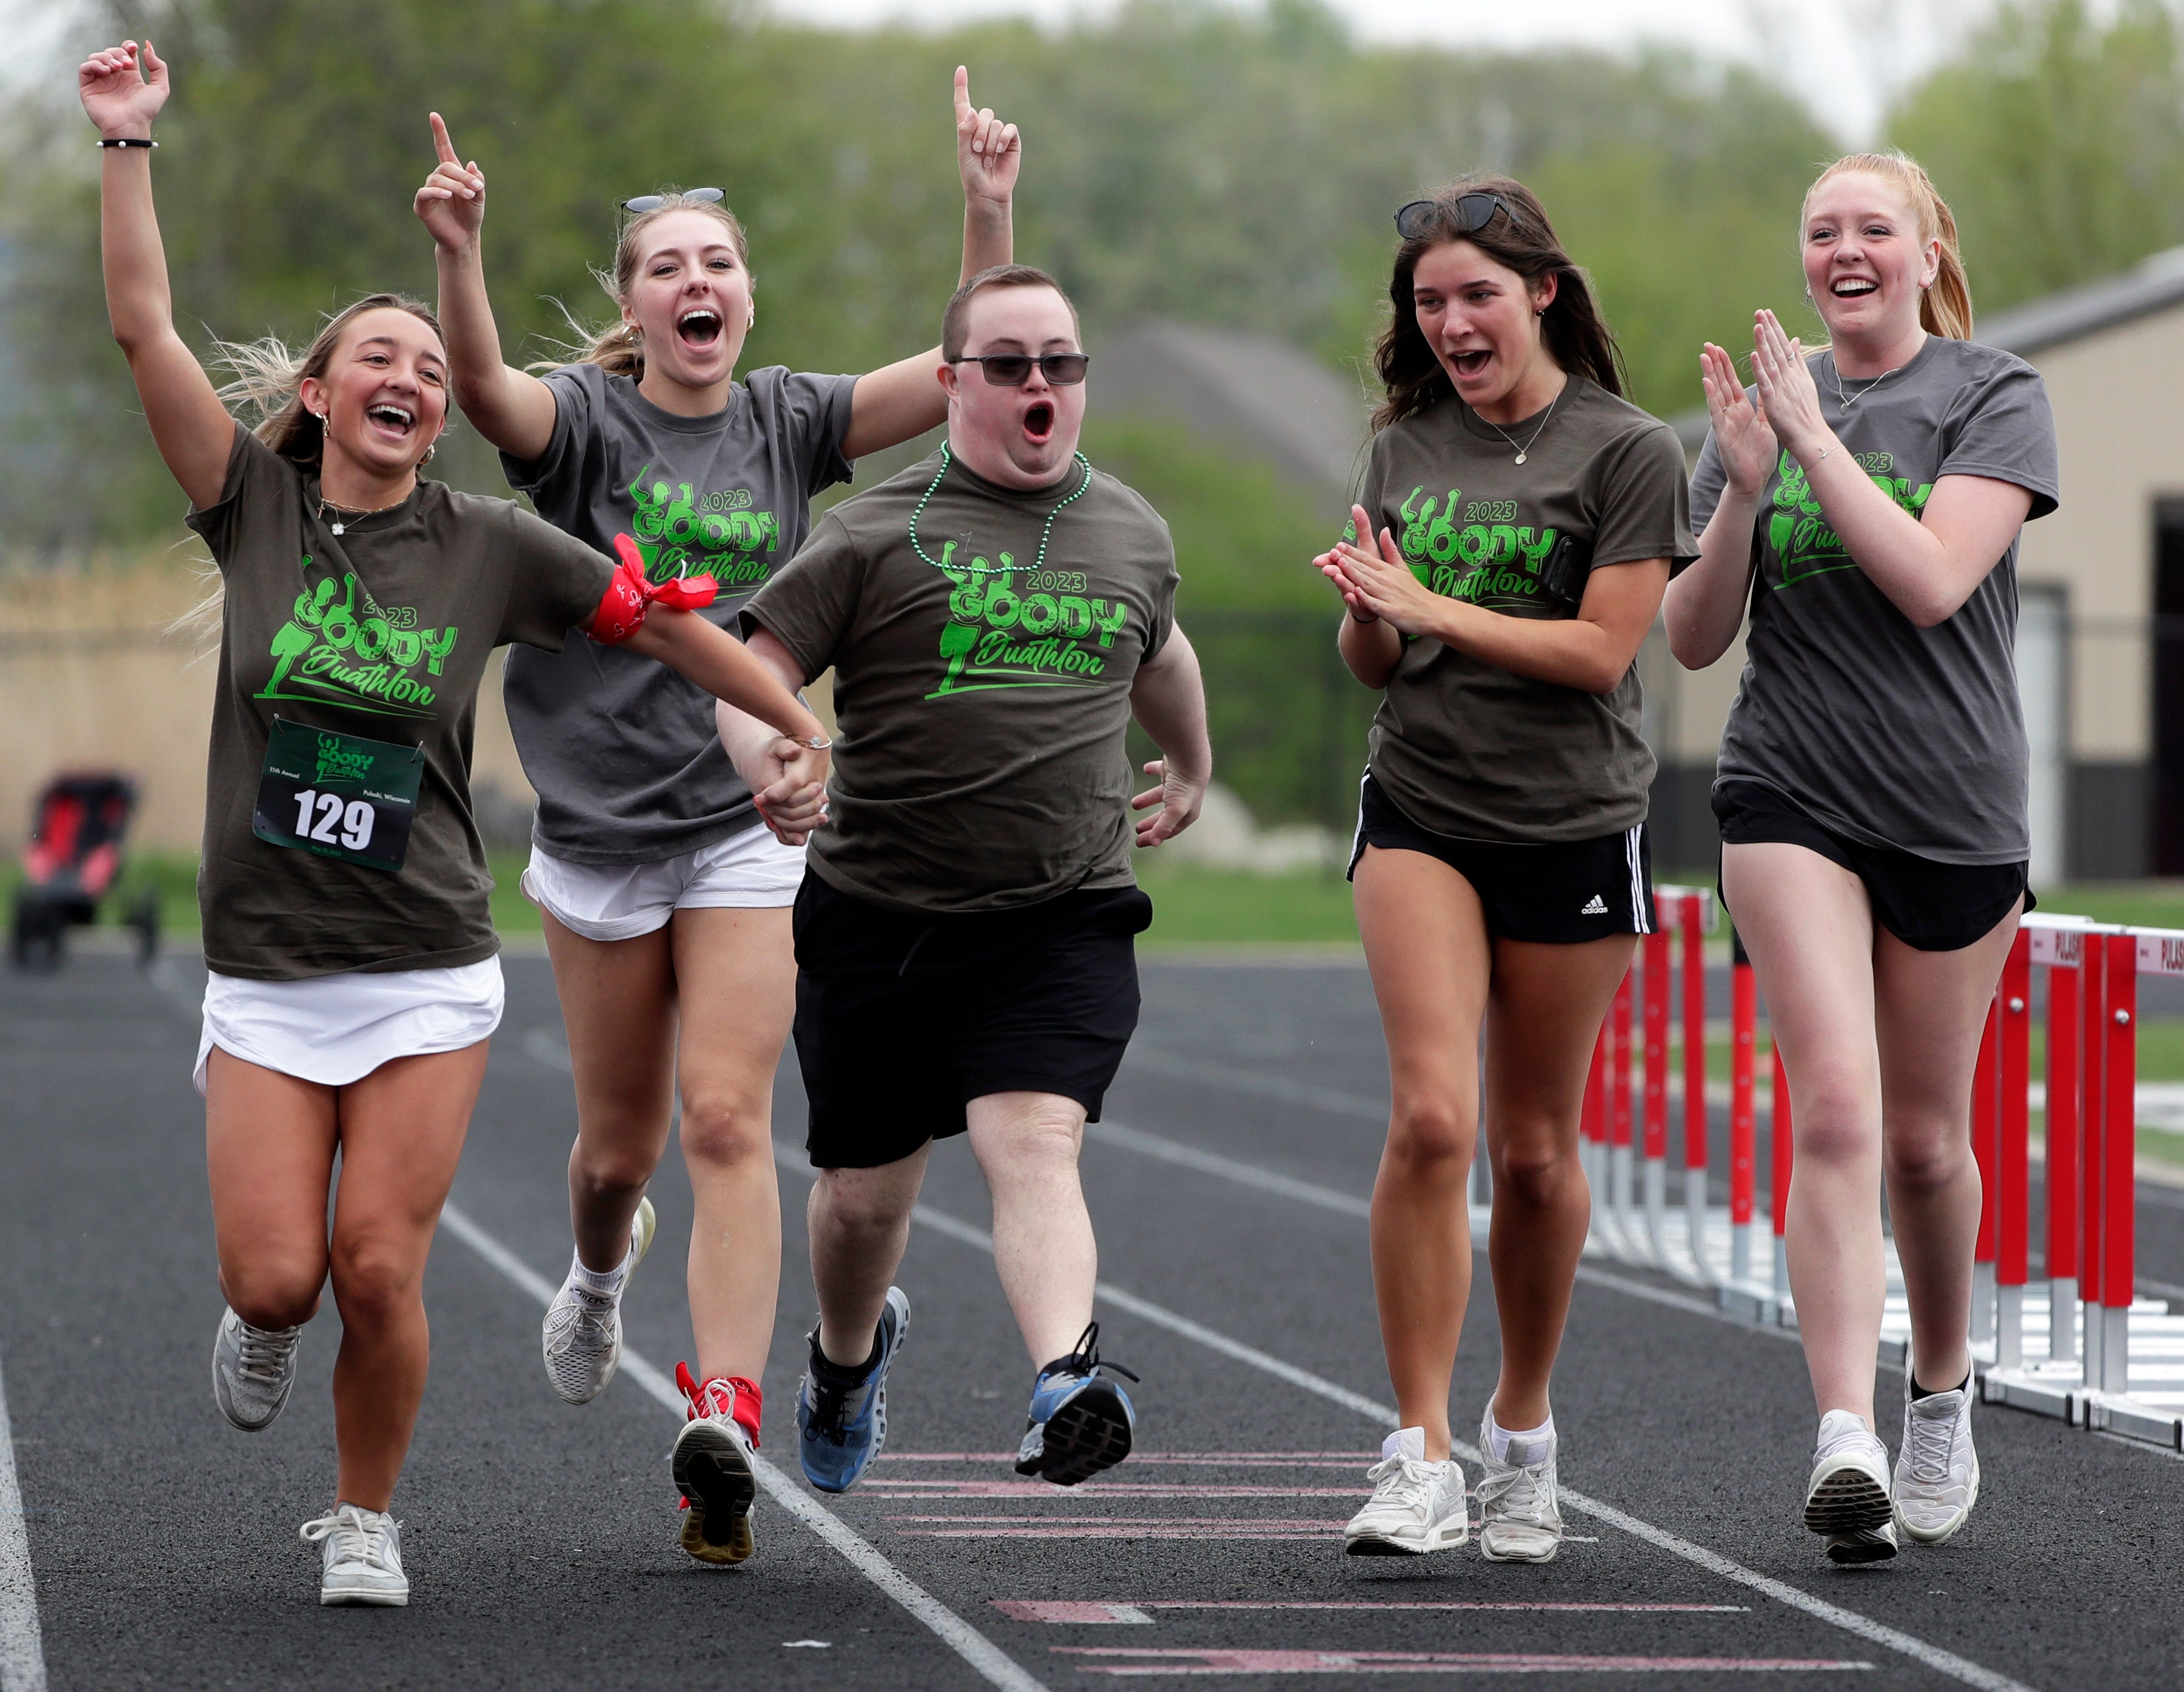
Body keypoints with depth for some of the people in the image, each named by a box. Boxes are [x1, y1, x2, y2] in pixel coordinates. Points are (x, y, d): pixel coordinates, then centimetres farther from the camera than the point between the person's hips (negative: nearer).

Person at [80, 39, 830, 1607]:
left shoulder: (490, 546, 1)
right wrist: (128, 144, -9)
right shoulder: (255, 505, 1)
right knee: (278, 1274, -7)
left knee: (379, 1269, -6)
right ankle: (260, 1330, 31)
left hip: (428, 973, 0)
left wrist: (794, 720, 8)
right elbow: (146, 328, -4)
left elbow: (660, 621, 10)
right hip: (265, 970, 0)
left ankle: (366, 1520, 17)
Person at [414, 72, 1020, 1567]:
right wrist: (461, 255, -46)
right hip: (599, 825, 0)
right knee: (620, 1142, 12)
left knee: (728, 1122, -12)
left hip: (750, 817, 0)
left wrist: (988, 213, -20)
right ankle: (601, 1277, 47)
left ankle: (725, 1420, -19)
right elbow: (487, 392, -27)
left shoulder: (790, 422, 4)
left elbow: (968, 372, -6)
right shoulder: (587, 422, -4)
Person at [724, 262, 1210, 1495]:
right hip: (878, 915, 0)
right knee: (865, 1194, 10)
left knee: (1034, 1143, -22)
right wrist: (768, 764, -26)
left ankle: (1068, 1382, -40)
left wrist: (1193, 769, 47)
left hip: (1064, 918, 1)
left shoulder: (1134, 534, 12)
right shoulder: (875, 536, -1)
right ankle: (850, 1351, 41)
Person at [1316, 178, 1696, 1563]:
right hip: (1422, 811, 2)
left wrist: (1432, 609, -18)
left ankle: (1523, 1434, 26)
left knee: (1536, 1148, 6)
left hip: (1573, 825, -2)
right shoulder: (1407, 447, 9)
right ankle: (1421, 1457, -13)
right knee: (1432, 1117, -14)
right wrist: (1364, 611, -8)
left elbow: (1604, 648, -13)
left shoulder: (1627, 451, -5)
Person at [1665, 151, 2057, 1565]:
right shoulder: (1765, 405, 8)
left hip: (1955, 809, -1)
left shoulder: (1995, 398, -2)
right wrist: (1744, 487, -10)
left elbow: (1931, 582, -17)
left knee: (1927, 1139, 9)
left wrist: (1817, 442, -17)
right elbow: (1694, 639, 5)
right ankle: (1848, 1442, -23)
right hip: (1792, 797, 1)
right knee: (1836, 1109, -16)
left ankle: (1943, 1396, 34)